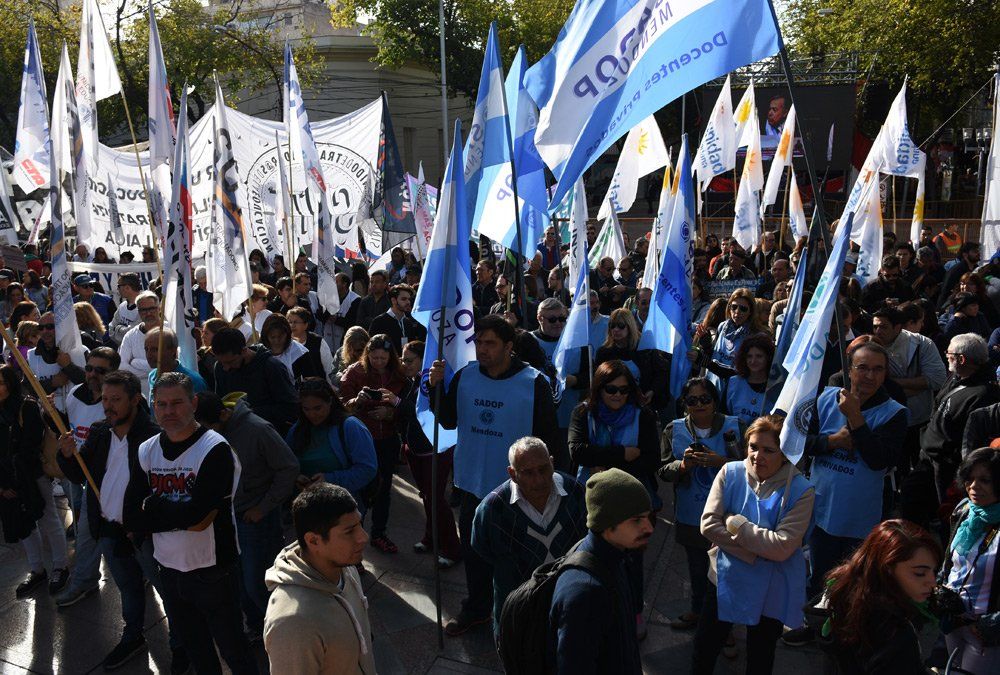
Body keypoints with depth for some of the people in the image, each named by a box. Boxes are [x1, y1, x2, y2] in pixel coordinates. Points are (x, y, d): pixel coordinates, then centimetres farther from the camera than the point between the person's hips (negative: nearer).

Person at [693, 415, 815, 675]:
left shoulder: (800, 490, -17)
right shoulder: (730, 473, -10)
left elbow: (782, 547, -24)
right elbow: (708, 524, -14)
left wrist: (735, 523, -21)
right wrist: (754, 553, -21)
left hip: (770, 592, -2)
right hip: (724, 579, 2)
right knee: (704, 652, 17)